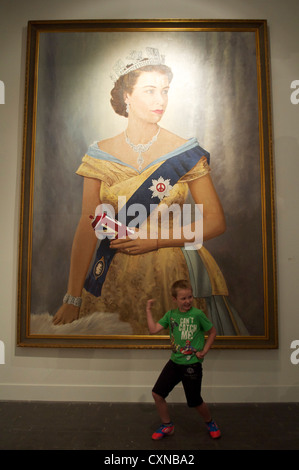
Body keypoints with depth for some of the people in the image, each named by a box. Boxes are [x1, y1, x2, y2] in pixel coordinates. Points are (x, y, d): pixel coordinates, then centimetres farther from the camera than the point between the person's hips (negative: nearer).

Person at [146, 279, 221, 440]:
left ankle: (210, 422, 40)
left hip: (192, 364, -4)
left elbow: (212, 332, 1)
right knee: (157, 393, 4)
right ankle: (167, 426, 28)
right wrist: (148, 310, -7)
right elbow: (153, 329, -6)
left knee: (195, 402, 7)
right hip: (175, 362, 4)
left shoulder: (197, 314, -12)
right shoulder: (170, 314, 0)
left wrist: (204, 351, -5)